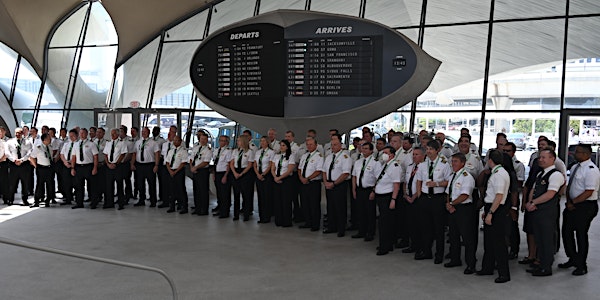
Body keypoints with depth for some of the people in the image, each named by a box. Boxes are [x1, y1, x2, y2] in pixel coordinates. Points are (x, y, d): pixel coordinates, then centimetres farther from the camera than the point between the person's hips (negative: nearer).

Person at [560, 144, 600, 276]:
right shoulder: (574, 167, 9)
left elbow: (588, 192, -22)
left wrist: (573, 203, -16)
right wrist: (568, 201, -1)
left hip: (586, 206, -8)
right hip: (573, 205, 8)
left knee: (581, 235, 3)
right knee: (567, 232, 14)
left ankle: (581, 266, 20)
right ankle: (572, 259, 33)